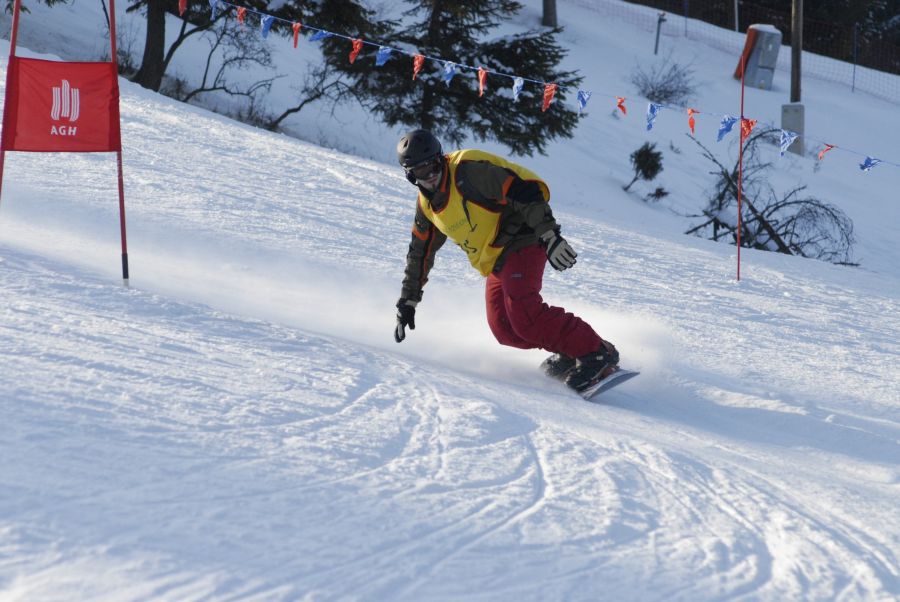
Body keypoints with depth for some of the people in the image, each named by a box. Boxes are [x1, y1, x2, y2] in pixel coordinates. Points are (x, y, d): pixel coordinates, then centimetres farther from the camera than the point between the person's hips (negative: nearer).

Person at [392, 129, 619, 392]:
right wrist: (407, 302, 21)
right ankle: (569, 351, 10)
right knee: (504, 329, -4)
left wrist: (549, 235, -33)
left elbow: (524, 191, -24)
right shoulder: (427, 205, 10)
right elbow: (420, 253, 22)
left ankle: (597, 353, -22)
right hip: (496, 263, 9)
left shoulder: (468, 170, -17)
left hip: (521, 241, -9)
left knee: (524, 314, -25)